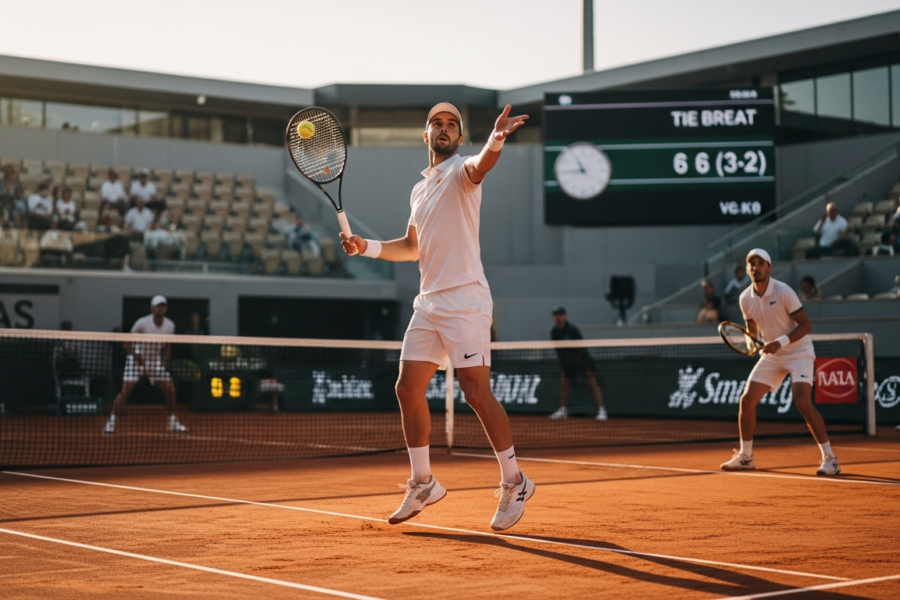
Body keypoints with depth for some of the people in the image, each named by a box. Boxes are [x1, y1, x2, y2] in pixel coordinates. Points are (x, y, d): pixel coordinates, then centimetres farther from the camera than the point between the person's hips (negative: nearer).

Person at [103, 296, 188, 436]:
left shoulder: (170, 326, -4)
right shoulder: (142, 323, -16)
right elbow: (128, 342, -10)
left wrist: (166, 360, -4)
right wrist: (134, 353, -27)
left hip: (156, 361, 4)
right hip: (137, 360, -4)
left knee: (170, 390, -1)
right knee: (125, 391, -15)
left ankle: (173, 422, 15)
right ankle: (111, 422, -6)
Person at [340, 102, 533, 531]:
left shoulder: (461, 172, -5)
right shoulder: (419, 190, 19)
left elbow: (481, 165, -31)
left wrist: (495, 140, -53)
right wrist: (366, 247, 16)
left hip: (464, 301, -8)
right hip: (428, 303, 8)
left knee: (477, 392, -11)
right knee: (408, 389, 5)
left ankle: (514, 483, 2)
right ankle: (422, 484, 19)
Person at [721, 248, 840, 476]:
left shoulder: (783, 292, -19)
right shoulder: (746, 299, -2)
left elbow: (806, 325, -17)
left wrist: (781, 342, -28)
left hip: (798, 352, -6)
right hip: (771, 356, 6)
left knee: (802, 401, -24)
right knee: (747, 400, -1)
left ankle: (829, 458, -14)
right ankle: (745, 457, 16)